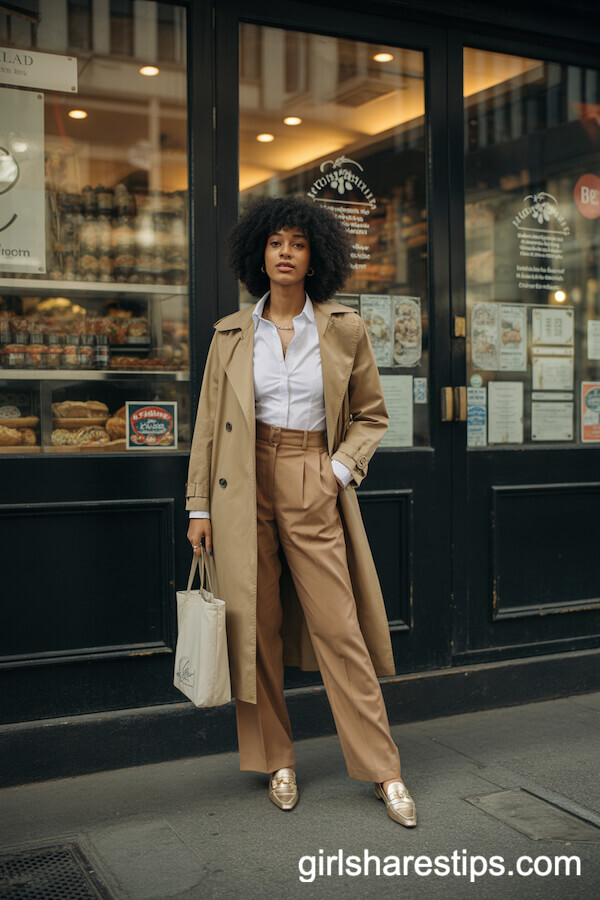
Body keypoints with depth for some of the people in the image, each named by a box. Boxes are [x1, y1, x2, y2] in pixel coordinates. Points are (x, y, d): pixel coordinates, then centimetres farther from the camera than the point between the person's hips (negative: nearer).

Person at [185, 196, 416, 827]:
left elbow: (371, 415, 11)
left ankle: (384, 771, 11)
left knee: (340, 628, -2)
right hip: (247, 489, 2)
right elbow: (208, 425, 9)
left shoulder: (345, 329, 3)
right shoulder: (231, 333, 6)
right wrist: (199, 505, 5)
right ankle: (277, 762, 22)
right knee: (256, 628, 5)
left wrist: (341, 467, -5)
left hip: (315, 490, -1)